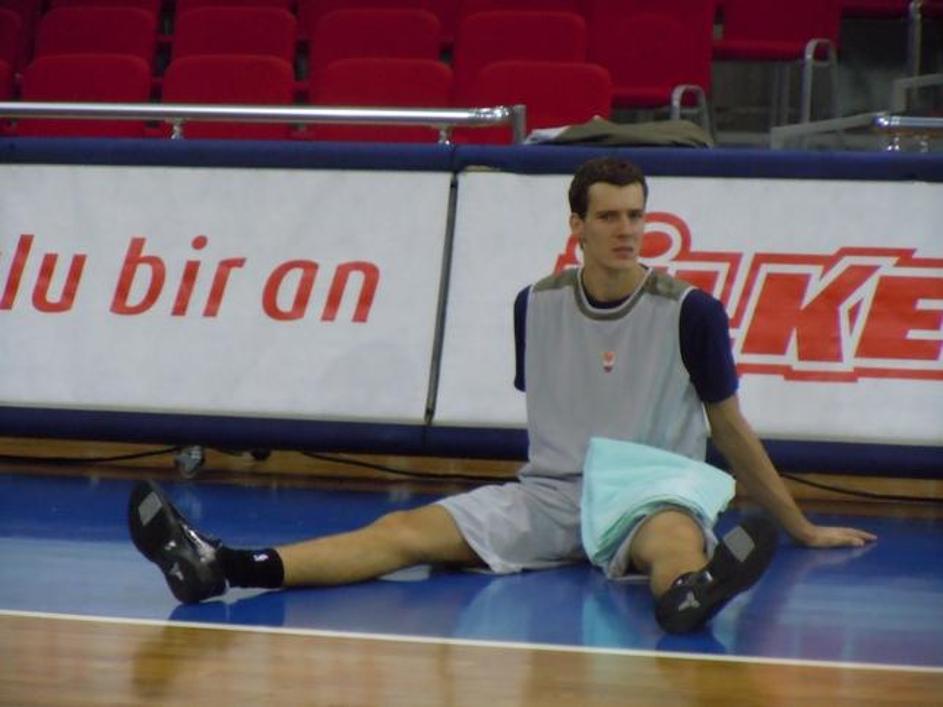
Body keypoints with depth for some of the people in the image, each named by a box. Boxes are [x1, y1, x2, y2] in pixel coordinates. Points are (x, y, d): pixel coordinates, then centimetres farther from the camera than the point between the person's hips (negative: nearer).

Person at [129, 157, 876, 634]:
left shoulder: (690, 312, -2)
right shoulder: (537, 305, 8)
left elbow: (730, 428, 8)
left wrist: (801, 528, 14)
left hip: (650, 495, -3)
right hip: (548, 493, 3)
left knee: (671, 535, -41)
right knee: (408, 530, -19)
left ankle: (688, 592, -80)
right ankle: (220, 566, -38)